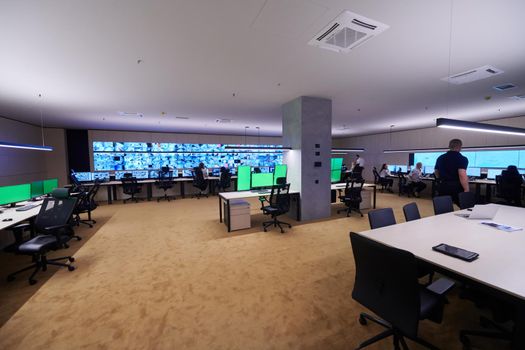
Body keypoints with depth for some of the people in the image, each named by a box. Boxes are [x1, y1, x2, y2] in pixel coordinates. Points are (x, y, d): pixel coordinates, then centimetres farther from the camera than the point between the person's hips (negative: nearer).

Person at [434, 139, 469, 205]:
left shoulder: (440, 158, 10)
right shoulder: (462, 158, -10)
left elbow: (436, 172, 22)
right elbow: (462, 175, -23)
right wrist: (466, 190, -21)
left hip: (442, 186, 5)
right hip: (456, 187, -5)